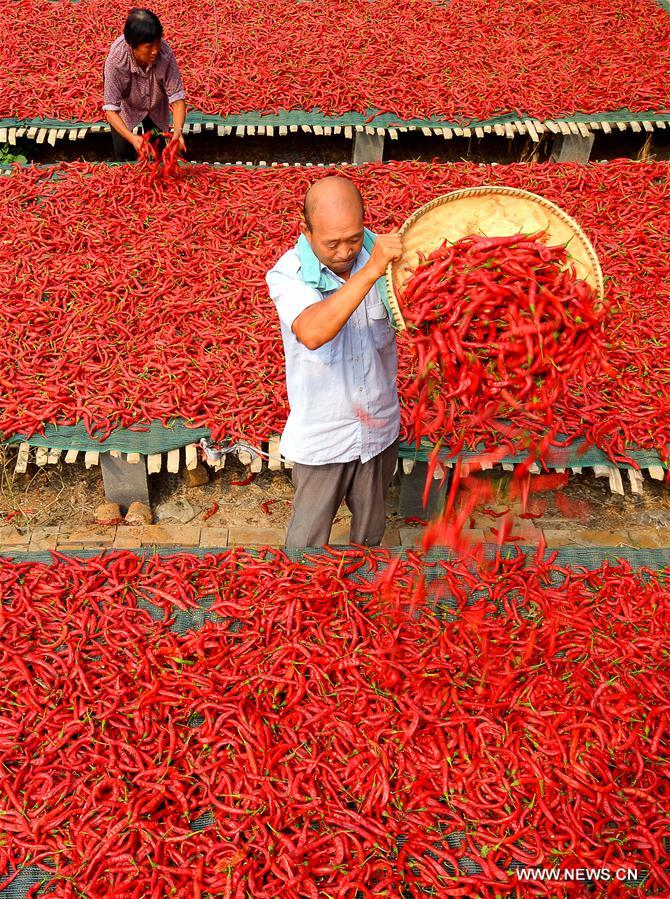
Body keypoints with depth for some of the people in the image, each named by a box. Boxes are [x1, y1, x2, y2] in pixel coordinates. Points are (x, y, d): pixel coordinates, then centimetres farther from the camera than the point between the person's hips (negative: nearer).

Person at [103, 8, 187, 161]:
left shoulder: (166, 55, -37)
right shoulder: (116, 60, -40)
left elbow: (177, 98, -32)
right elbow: (111, 109, -38)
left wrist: (178, 129, -51)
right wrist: (132, 138, -54)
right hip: (126, 107, -1)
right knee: (123, 152, -1)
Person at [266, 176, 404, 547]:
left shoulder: (382, 253, -10)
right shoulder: (287, 275, -20)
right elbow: (313, 333, -40)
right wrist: (370, 272, -44)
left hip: (380, 428, 4)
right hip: (321, 436, -3)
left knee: (371, 528, 25)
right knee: (308, 538, 12)